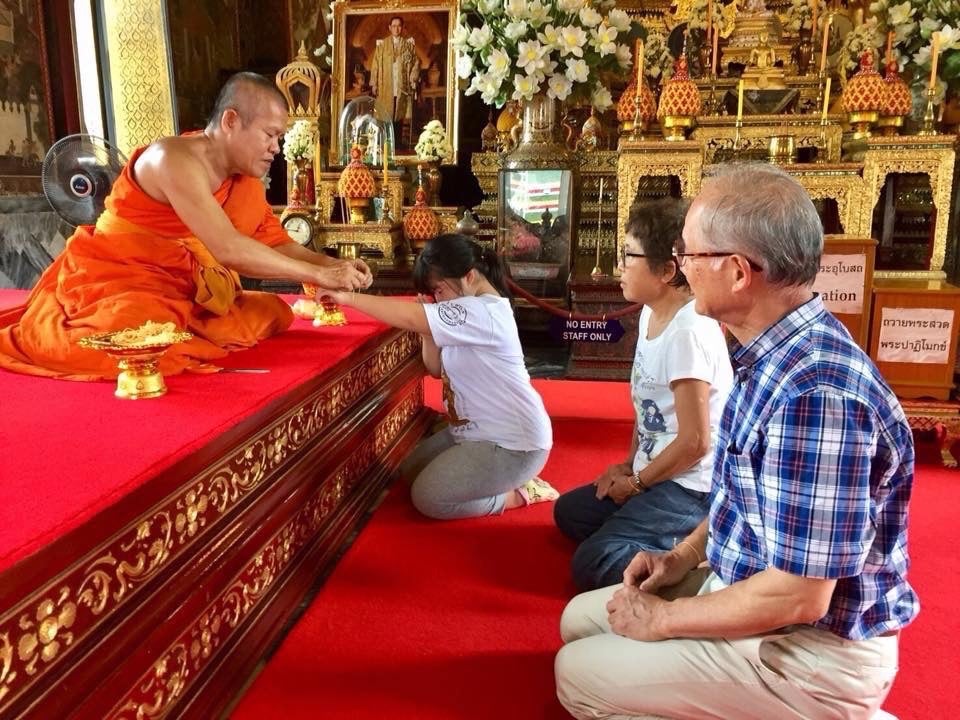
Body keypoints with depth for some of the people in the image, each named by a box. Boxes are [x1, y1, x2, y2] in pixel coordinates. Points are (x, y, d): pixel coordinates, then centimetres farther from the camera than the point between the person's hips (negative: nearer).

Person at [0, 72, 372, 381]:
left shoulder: (246, 179, 2)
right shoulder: (174, 159, -24)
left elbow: (279, 246, 6)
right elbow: (227, 248, -32)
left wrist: (332, 265, -12)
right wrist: (318, 274, -29)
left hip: (175, 293, 7)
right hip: (113, 283, -7)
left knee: (270, 314, -4)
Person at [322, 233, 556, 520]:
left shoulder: (484, 312, -25)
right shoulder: (470, 312, 8)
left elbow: (410, 317, -33)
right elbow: (437, 368, 8)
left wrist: (349, 297, -25)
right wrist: (429, 320, -6)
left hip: (513, 443, -11)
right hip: (477, 431, 11)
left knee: (427, 497, -12)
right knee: (411, 471, 15)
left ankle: (516, 494, 1)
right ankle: (500, 480, 15)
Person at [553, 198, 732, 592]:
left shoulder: (688, 331, -25)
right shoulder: (651, 314, 4)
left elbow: (695, 442, -24)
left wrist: (636, 482, -10)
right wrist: (629, 465, 7)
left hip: (692, 487, -10)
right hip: (660, 474, 10)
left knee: (592, 564, -17)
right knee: (569, 512, 19)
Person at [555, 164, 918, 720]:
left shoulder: (814, 392, -33)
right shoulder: (776, 356, -1)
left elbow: (797, 597, -29)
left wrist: (664, 619, -16)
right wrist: (684, 555, 5)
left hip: (812, 647, -9)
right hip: (747, 585, 9)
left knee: (579, 674, -7)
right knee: (582, 618, 12)